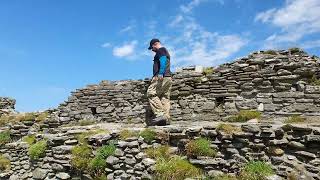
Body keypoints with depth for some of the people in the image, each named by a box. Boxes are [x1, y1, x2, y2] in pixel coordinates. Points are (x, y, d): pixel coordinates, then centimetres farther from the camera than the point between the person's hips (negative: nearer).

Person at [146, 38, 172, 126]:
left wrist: (160, 73, -29)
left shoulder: (161, 50, 3)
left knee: (151, 94, -14)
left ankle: (160, 114, -23)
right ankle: (166, 118, -5)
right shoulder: (166, 52, 33)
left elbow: (163, 60, -16)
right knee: (165, 97, 1)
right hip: (168, 77, 10)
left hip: (162, 76, -10)